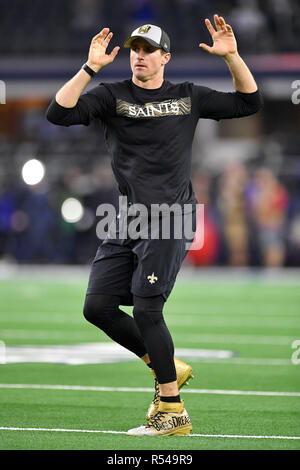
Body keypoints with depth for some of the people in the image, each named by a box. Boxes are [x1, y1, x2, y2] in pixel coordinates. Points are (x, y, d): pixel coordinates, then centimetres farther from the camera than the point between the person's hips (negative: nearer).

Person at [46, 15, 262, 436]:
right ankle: (167, 369, 16)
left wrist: (232, 57, -1)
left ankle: (173, 410, -7)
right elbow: (59, 113, -7)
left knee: (146, 309, -14)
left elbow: (248, 102, 12)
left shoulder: (188, 97, 10)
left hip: (169, 219, -4)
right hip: (127, 220, 4)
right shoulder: (111, 96, 8)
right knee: (98, 306, -3)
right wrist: (91, 68, -16)